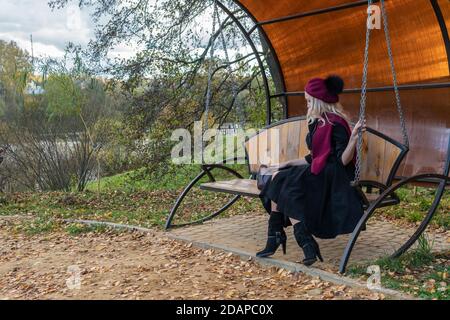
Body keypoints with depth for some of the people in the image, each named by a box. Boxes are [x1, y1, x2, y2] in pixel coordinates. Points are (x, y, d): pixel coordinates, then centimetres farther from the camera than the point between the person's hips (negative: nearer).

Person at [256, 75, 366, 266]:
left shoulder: (335, 124, -13)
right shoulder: (318, 123, 14)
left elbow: (343, 161, -19)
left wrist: (354, 138, -34)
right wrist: (289, 164, 16)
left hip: (333, 179, -9)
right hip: (318, 174, 9)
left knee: (282, 182, -19)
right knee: (279, 178, -4)